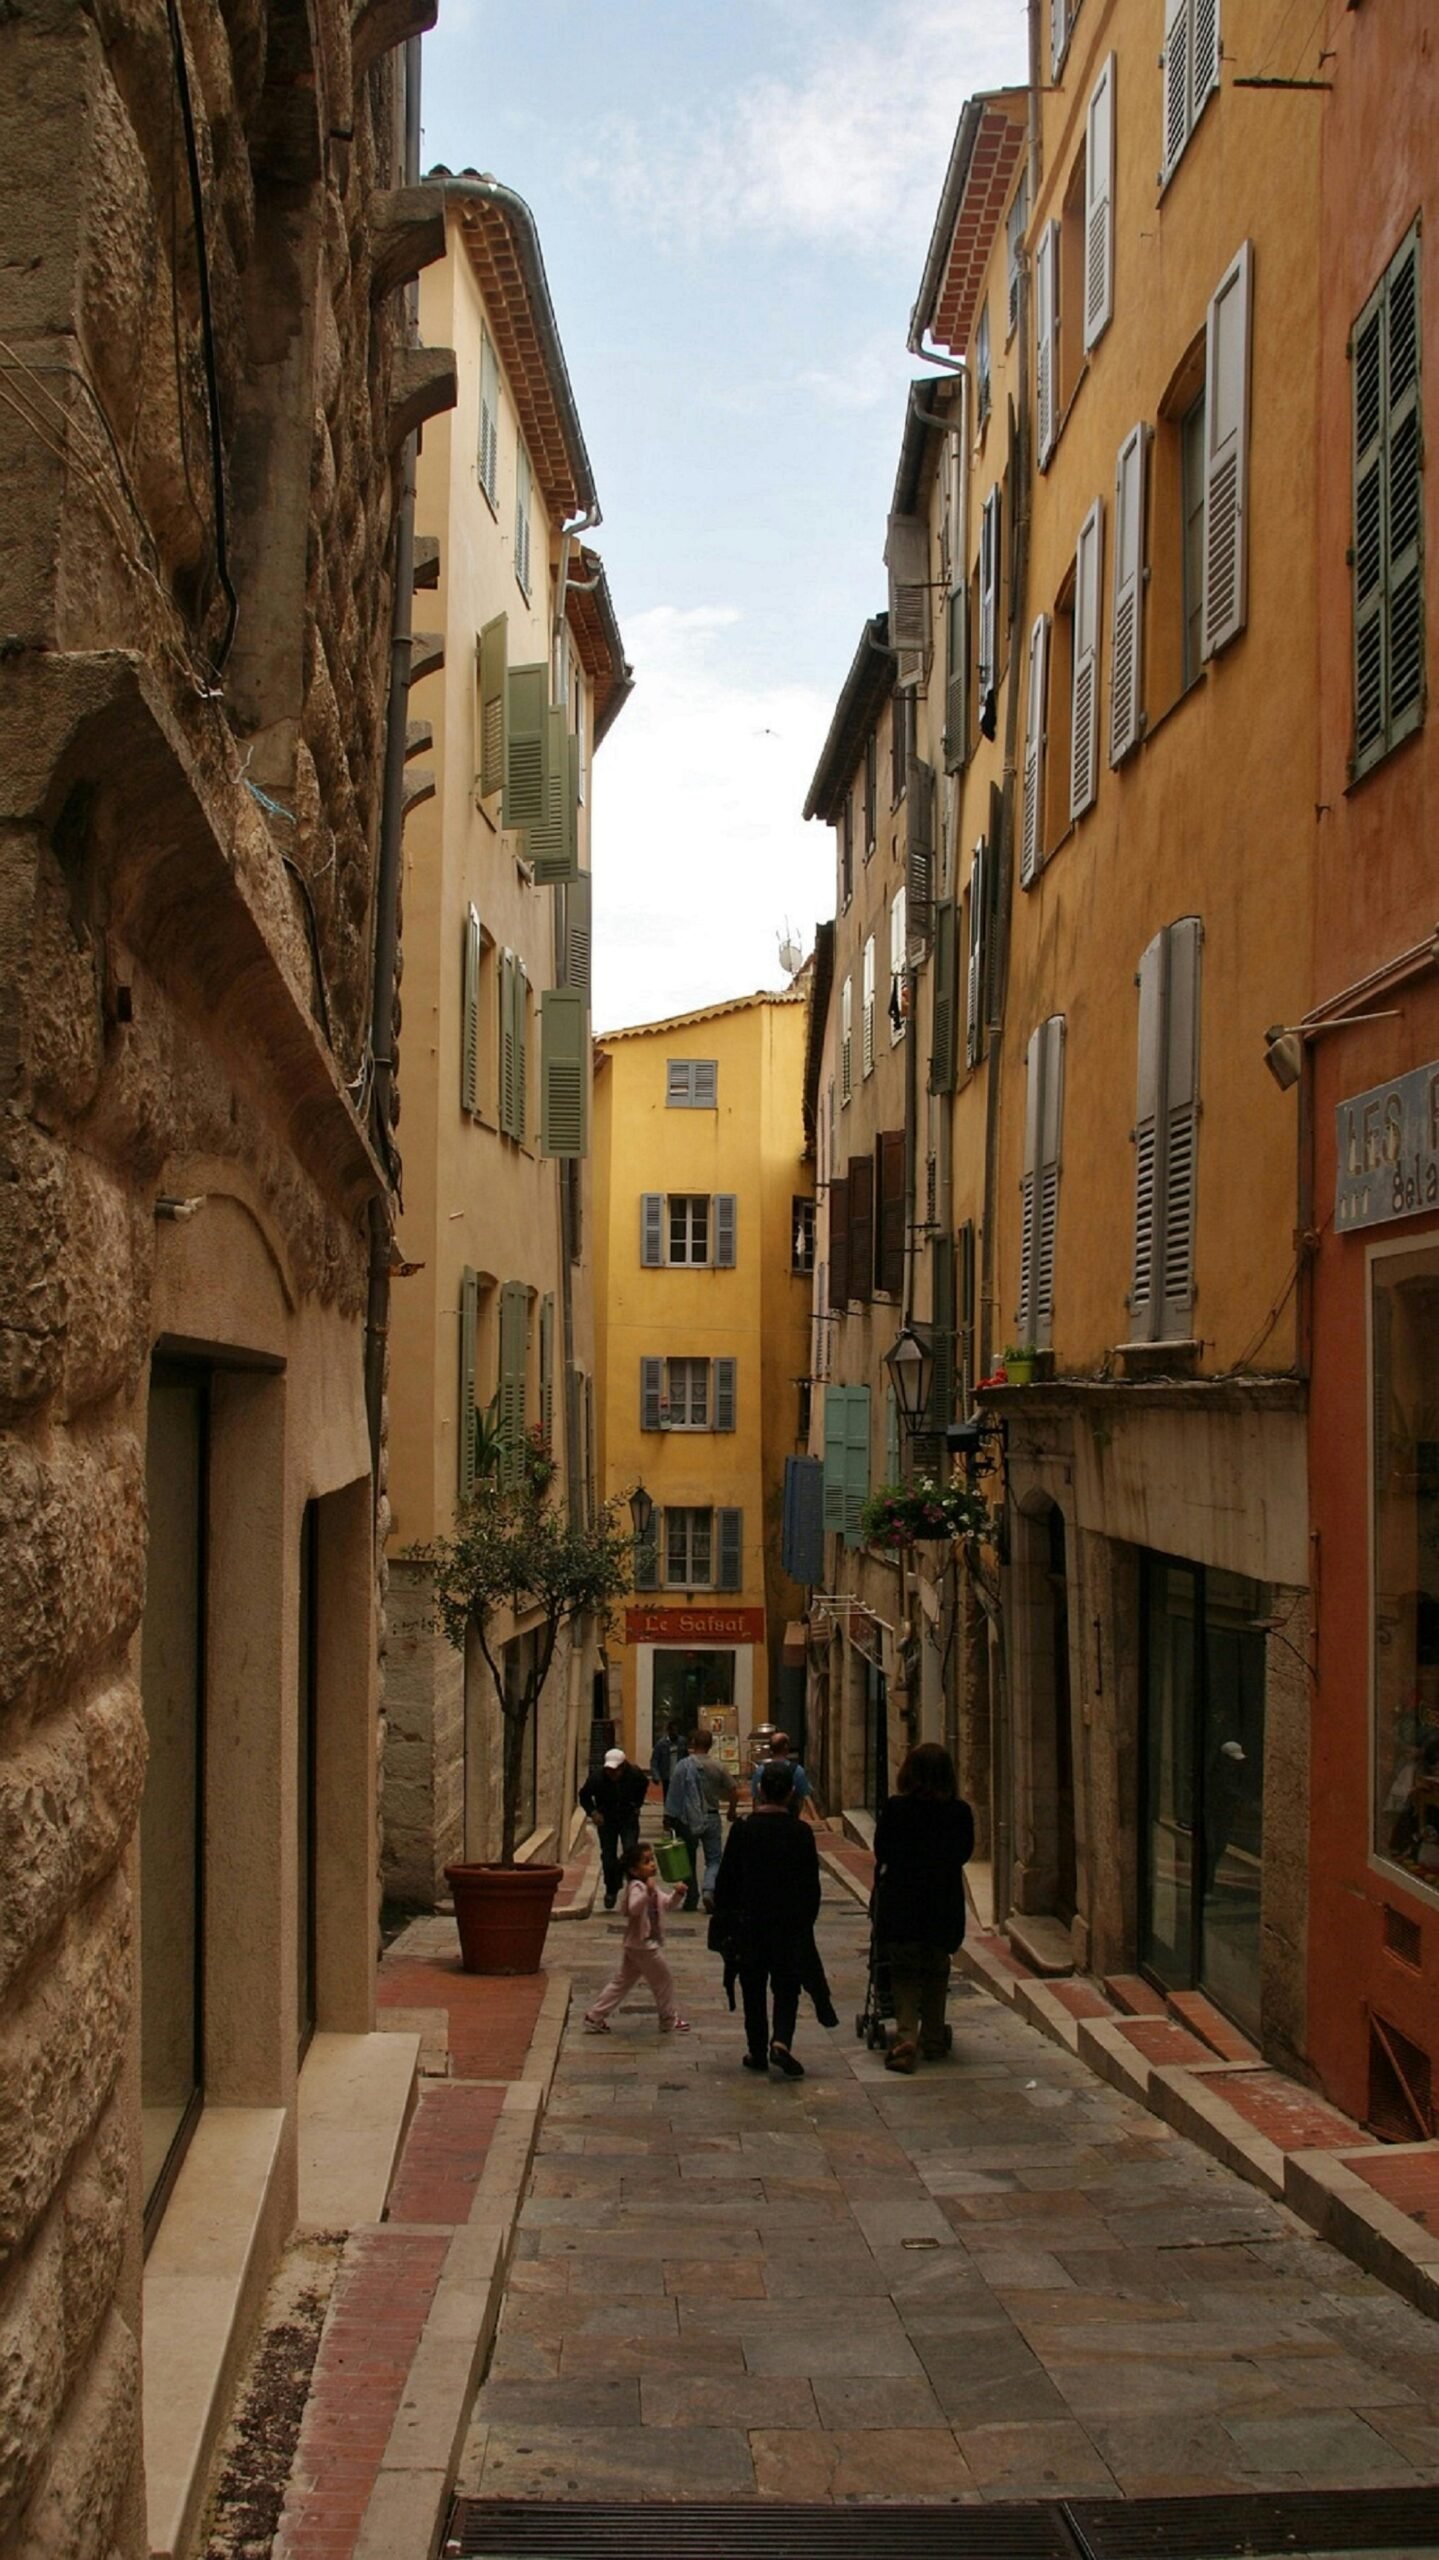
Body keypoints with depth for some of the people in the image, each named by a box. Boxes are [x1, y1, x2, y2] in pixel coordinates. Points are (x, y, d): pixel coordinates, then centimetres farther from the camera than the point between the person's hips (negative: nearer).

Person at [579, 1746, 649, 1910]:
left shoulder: (635, 1775, -19)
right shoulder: (597, 1778, -22)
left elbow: (644, 1786, 7)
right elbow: (584, 1795, -3)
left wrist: (637, 1804, 0)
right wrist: (592, 1812, -17)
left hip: (628, 1818, 0)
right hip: (606, 1820, 0)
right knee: (608, 1856, -1)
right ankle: (611, 1890, 18)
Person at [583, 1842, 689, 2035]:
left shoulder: (650, 1887, 12)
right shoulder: (637, 1887, -20)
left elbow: (667, 1903, 20)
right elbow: (634, 1908, -38)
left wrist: (677, 1894, 1)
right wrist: (648, 1893, -53)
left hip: (633, 1946, 10)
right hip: (643, 1945, -10)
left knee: (621, 1982, 13)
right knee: (664, 1980, 4)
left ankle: (595, 2017, 15)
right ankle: (670, 2020, 17)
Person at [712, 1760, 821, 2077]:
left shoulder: (742, 1830, -8)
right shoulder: (801, 1833, -7)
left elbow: (725, 1881, -2)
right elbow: (811, 1886, -1)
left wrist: (724, 1923, 8)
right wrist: (807, 1922, 11)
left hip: (749, 1923, 0)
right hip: (791, 1925, 0)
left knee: (753, 1989, 12)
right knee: (786, 1987, 9)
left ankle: (757, 2052, 16)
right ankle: (781, 2041, -10)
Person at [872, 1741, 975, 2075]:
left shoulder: (896, 1809, -13)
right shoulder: (960, 1812, -7)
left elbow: (881, 1852, -2)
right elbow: (963, 1853, 5)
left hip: (901, 1902, -2)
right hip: (944, 1903, 2)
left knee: (904, 1973, 7)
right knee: (936, 1972, 17)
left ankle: (907, 2037, -10)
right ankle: (933, 2040, 24)